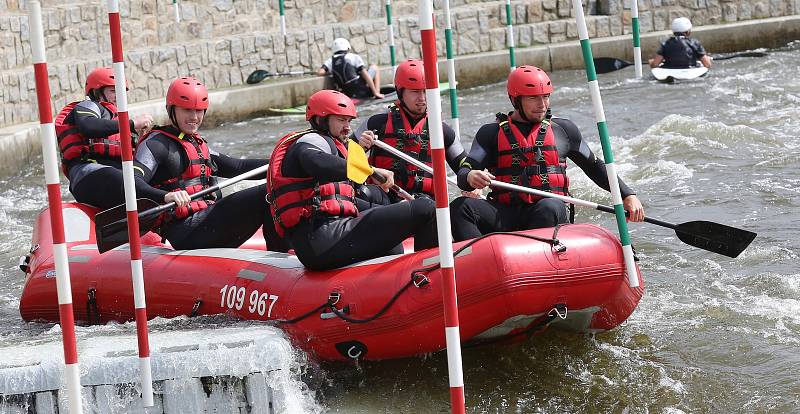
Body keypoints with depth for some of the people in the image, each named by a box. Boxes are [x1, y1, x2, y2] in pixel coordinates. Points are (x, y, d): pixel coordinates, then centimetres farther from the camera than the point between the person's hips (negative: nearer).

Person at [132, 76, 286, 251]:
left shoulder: (198, 144, 24)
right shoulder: (156, 143, -5)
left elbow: (236, 167, 23)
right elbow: (133, 183, -20)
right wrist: (165, 196, -39)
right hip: (186, 234, -9)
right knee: (265, 196, -16)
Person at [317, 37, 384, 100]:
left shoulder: (331, 61, 8)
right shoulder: (354, 57, 0)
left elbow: (320, 72, -9)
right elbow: (365, 75, -5)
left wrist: (330, 73, 14)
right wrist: (376, 93, -3)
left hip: (348, 94, 4)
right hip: (362, 91, -4)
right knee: (374, 67, 22)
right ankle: (377, 92, 7)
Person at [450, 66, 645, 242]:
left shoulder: (563, 130, 16)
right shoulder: (492, 133, 12)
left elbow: (594, 167, 24)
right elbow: (463, 174, 2)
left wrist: (627, 195, 15)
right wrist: (470, 177, -24)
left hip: (551, 215, 0)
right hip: (505, 218, 0)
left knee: (550, 207, -37)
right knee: (460, 207, -27)